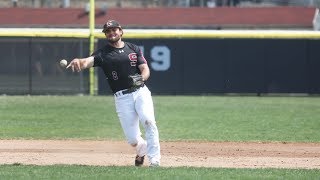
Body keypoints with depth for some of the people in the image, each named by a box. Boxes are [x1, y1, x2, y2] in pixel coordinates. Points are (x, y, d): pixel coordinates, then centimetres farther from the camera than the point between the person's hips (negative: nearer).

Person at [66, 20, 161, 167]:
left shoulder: (134, 49, 11)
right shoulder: (103, 53, 3)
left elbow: (145, 69, 5)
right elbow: (88, 61, -16)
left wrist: (142, 77, -19)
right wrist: (78, 62, -40)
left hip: (140, 92, 0)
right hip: (122, 98, 0)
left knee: (148, 120, -27)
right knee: (132, 138, -5)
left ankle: (154, 160, -20)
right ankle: (142, 150, 32)